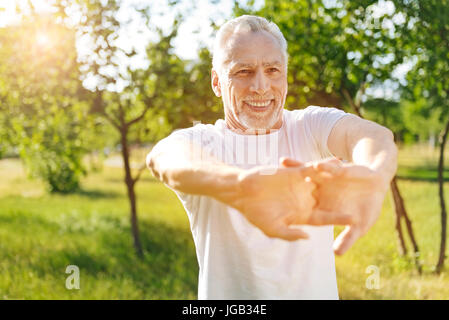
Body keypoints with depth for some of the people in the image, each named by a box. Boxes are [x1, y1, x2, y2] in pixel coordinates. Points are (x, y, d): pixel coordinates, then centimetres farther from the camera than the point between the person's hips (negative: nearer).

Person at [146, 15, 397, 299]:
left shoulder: (311, 127, -8)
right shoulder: (201, 141, -10)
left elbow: (373, 135, -28)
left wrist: (372, 177, -52)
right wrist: (240, 186, -54)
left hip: (315, 291, 1)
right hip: (226, 292, -1)